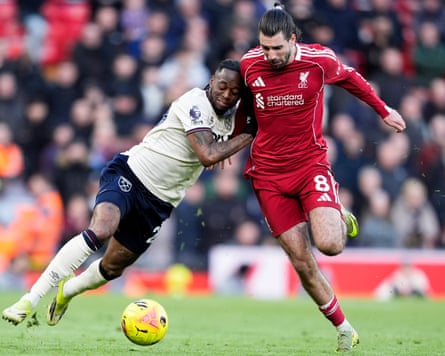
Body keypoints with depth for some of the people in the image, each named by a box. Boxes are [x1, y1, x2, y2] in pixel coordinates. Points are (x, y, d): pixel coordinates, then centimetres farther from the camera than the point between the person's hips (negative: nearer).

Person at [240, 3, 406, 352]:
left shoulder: (319, 60, -12)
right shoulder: (249, 64, -7)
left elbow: (350, 78, 9)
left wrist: (384, 110, 19)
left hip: (310, 163, -2)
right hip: (269, 173, 2)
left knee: (329, 244, -22)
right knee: (301, 260, -2)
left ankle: (341, 219, 17)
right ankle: (345, 330, 14)